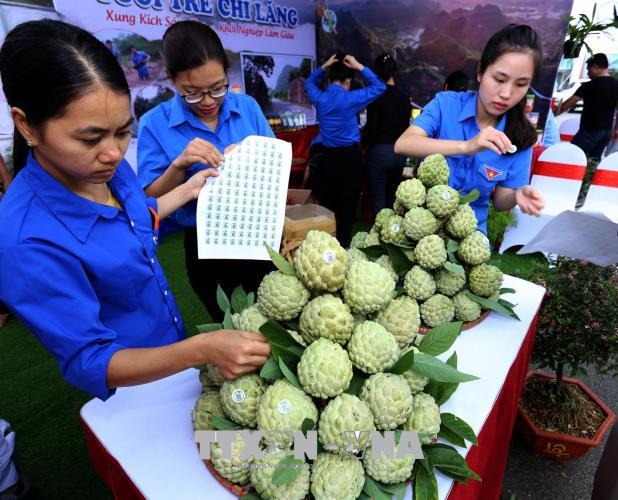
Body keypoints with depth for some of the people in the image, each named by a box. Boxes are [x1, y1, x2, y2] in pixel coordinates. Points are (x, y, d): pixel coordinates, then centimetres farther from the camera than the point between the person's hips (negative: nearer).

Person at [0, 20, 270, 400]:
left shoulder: (108, 166, -13)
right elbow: (88, 362, -31)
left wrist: (189, 189, 3)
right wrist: (202, 350, -44)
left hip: (174, 344, 6)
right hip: (133, 388, -6)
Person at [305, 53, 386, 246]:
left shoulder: (319, 98, 2)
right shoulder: (350, 99, -9)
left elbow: (309, 83, 26)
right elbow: (379, 87, 2)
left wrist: (324, 67, 14)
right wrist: (360, 67, 3)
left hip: (328, 157, 4)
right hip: (350, 157, -4)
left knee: (327, 203, 12)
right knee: (348, 205, 4)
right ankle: (342, 245, 9)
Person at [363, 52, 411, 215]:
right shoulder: (404, 97, 5)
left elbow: (371, 127, -13)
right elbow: (406, 127, 10)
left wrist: (364, 142, 6)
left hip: (379, 152, -6)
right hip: (400, 152, 6)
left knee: (378, 201, 3)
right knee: (392, 199, 18)